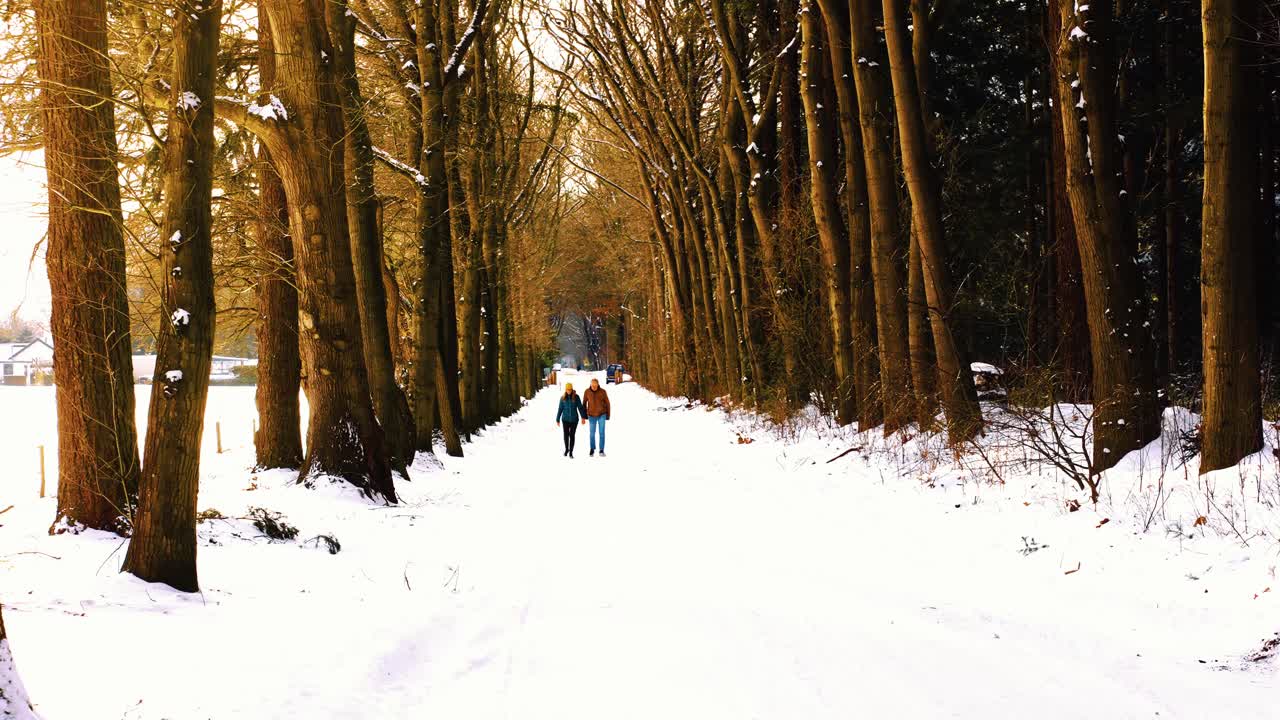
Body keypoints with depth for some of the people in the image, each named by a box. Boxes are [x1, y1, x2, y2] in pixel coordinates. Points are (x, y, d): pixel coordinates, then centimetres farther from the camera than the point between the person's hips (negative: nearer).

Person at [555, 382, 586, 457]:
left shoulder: (576, 397, -3)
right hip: (565, 419, 1)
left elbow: (580, 407, -4)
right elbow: (560, 409, 5)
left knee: (572, 435, 0)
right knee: (566, 435, 0)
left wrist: (583, 417, -12)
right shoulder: (563, 398, 0)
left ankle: (571, 452, 9)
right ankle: (566, 449, 25)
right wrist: (557, 420, 5)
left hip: (574, 419, -1)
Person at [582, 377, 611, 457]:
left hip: (602, 414, -1)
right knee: (592, 433, 7)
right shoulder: (587, 392, -8)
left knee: (602, 432, -7)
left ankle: (601, 450, -1)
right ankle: (592, 449, 27)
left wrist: (608, 414, 1)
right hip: (592, 415, 1)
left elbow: (607, 403, -1)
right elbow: (584, 403, 4)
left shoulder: (603, 391, -11)